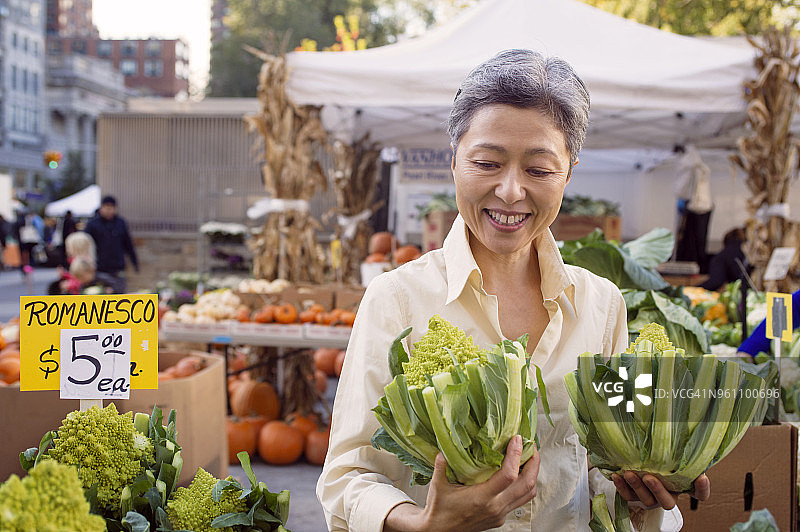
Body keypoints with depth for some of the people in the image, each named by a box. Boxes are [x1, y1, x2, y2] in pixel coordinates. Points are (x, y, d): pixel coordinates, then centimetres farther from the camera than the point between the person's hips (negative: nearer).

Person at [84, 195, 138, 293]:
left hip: (118, 270, 3)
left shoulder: (120, 223, 8)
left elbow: (128, 244, 16)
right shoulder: (92, 224, -1)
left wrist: (135, 261, 17)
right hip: (100, 270, -3)